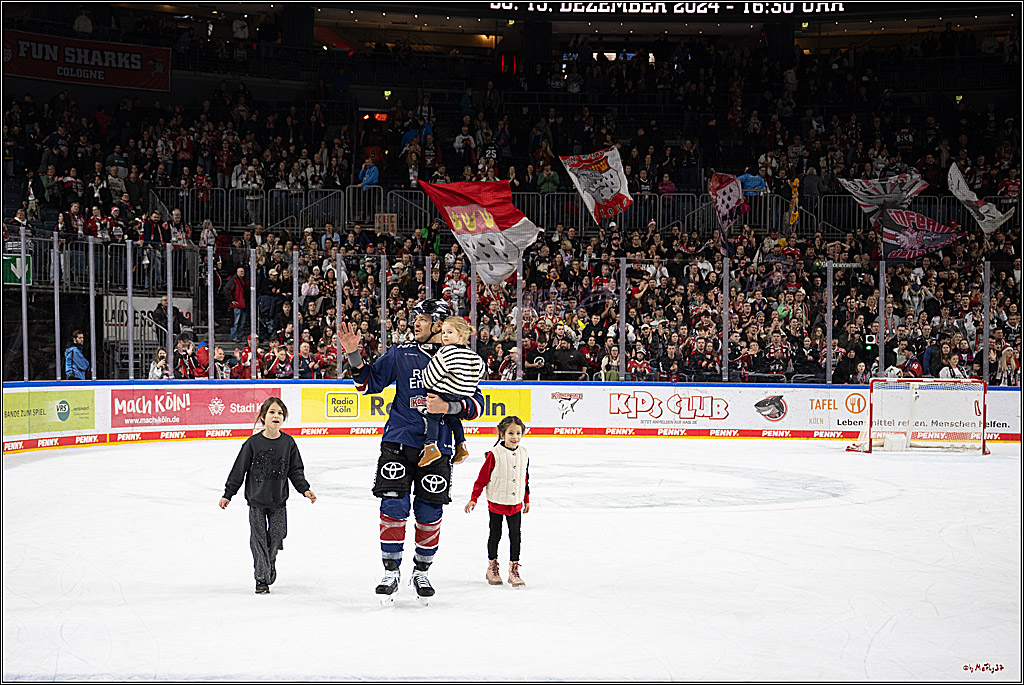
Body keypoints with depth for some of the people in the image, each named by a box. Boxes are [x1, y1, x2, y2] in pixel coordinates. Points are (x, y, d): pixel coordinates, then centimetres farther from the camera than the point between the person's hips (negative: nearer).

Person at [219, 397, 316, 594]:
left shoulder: (288, 443, -1)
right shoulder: (253, 443, -8)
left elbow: (296, 470, 7)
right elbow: (239, 469, -3)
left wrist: (305, 489, -6)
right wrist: (228, 494, -2)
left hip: (278, 500, 2)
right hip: (256, 499, -2)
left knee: (277, 534, 4)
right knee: (258, 537, 0)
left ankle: (270, 561, 34)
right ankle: (261, 578, 7)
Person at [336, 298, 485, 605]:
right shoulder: (401, 354, 6)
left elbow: (477, 404, -1)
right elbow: (369, 382, 6)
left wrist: (448, 406, -18)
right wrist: (354, 355, -8)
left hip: (436, 448, 0)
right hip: (399, 442, 0)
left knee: (429, 513, 2)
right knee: (394, 506, -9)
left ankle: (421, 572, 22)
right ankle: (390, 572, 5)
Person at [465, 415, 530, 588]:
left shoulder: (524, 454, 2)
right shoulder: (495, 454, -14)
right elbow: (482, 478, -10)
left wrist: (527, 500, 18)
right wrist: (473, 499, -13)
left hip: (516, 504, 3)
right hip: (496, 502, -3)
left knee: (515, 536, 2)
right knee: (495, 535, 9)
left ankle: (514, 570, 10)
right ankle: (492, 568, 24)